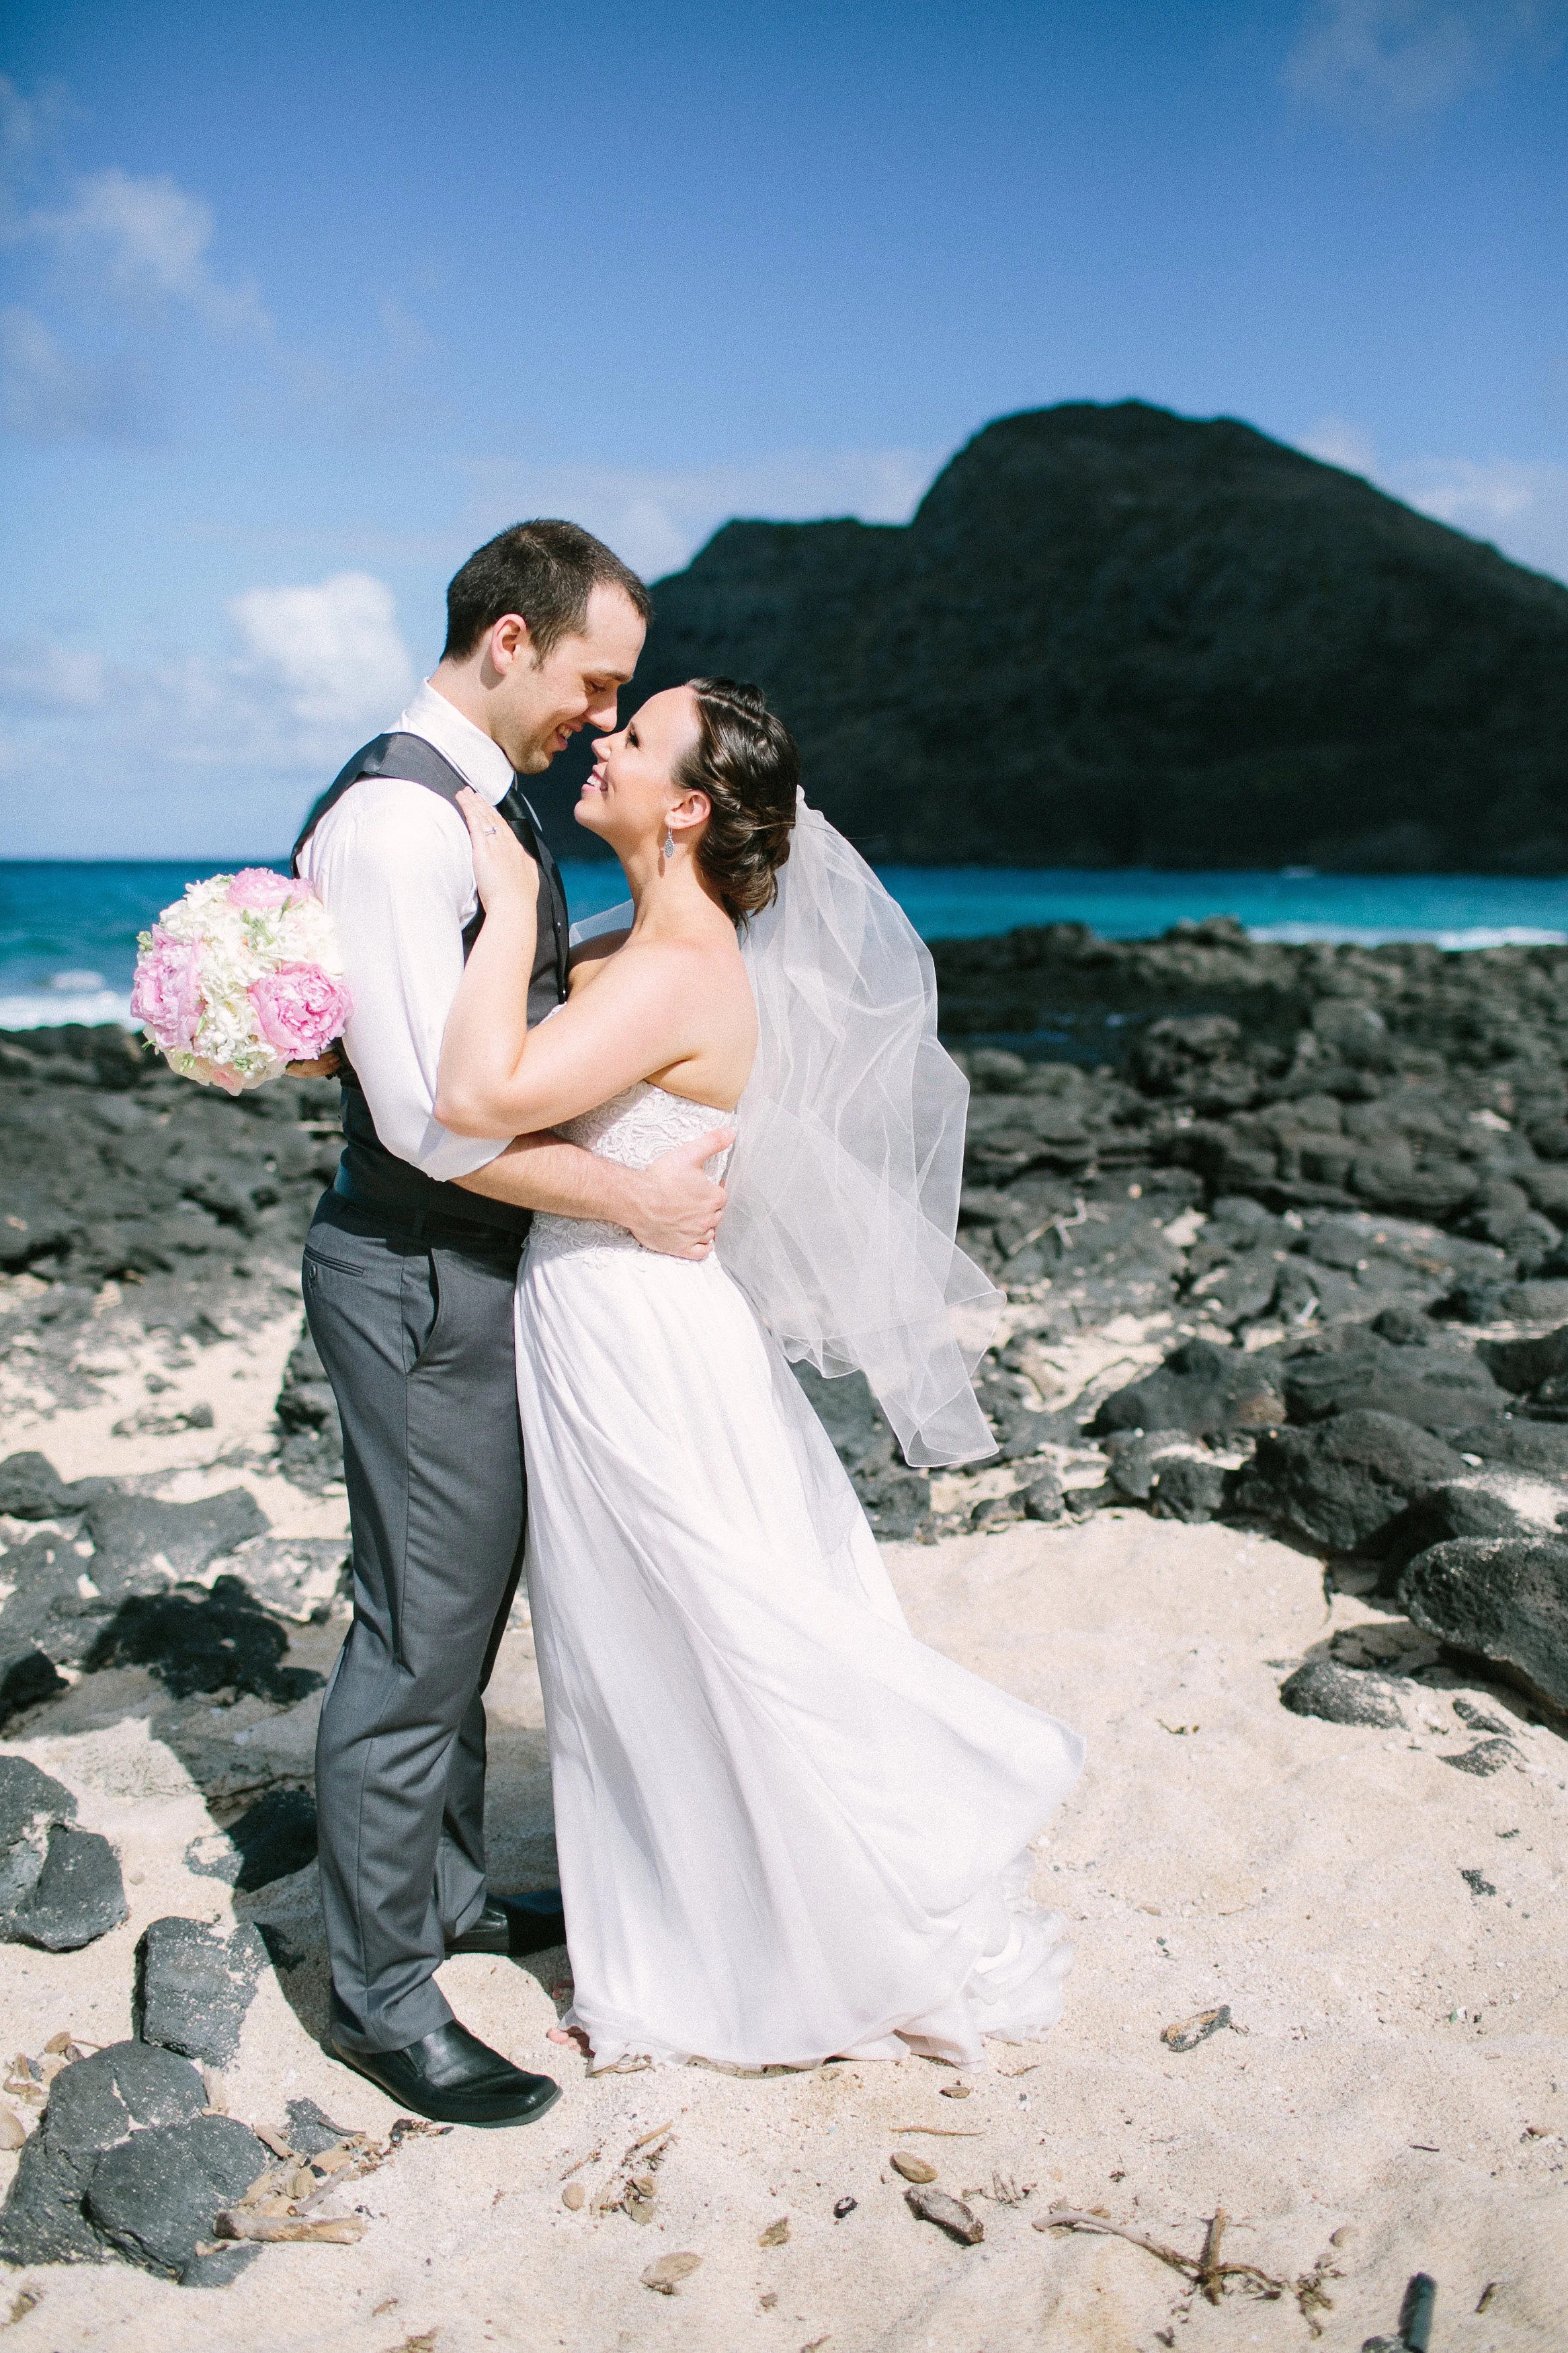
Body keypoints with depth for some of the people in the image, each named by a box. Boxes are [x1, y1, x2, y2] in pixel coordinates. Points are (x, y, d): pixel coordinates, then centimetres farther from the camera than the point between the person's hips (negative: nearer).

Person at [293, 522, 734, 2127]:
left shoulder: (495, 805, 11)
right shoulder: (397, 817, -21)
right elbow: (432, 1112, -26)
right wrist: (632, 1200, -19)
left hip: (488, 1271, 10)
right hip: (424, 1285, -10)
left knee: (467, 1609, 21)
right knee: (418, 1635, 2)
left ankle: (445, 1893, 40)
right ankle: (383, 1994, 20)